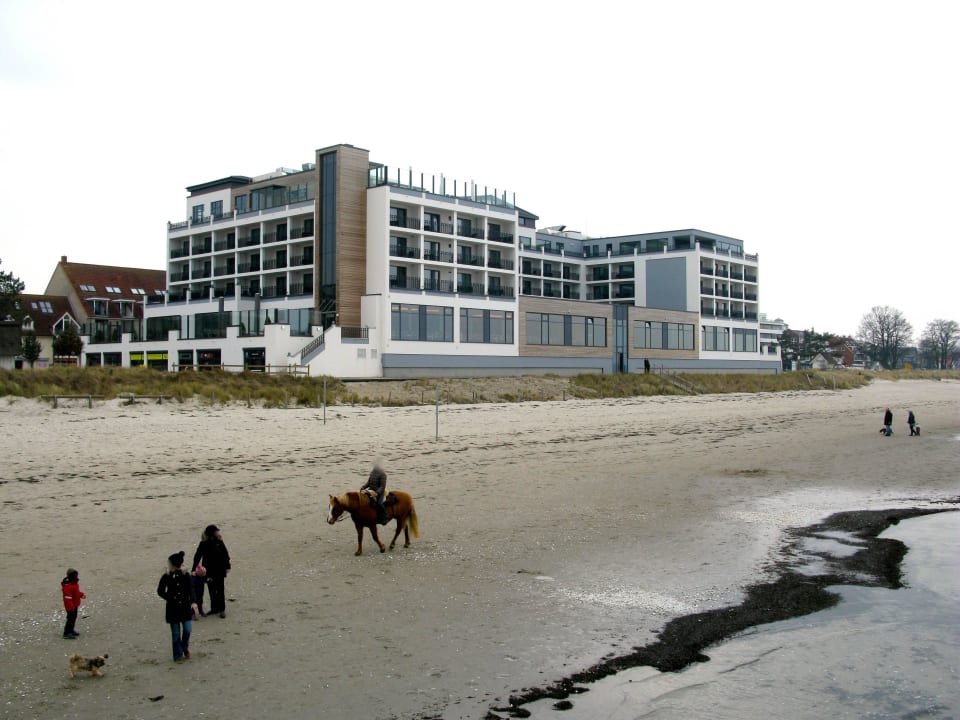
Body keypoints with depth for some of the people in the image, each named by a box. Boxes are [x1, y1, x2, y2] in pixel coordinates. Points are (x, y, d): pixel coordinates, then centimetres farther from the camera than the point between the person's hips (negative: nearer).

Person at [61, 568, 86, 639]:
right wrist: (70, 606, -28)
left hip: (75, 604, 10)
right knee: (70, 618, -8)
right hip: (70, 605, -10)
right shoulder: (67, 585, -25)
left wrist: (81, 594, 4)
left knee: (74, 617, 20)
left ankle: (71, 630, 33)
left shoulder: (75, 583, 8)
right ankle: (66, 634, -2)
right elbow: (67, 597, -27)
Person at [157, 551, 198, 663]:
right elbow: (160, 591, 3)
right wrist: (170, 598, -9)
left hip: (185, 607, 0)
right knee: (176, 633, 5)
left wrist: (193, 602, -22)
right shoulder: (166, 577, -4)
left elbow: (191, 590, -8)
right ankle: (178, 655, 17)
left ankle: (185, 648, 24)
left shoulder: (185, 576, -3)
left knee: (187, 629, -5)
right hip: (173, 608, 0)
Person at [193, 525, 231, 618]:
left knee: (220, 590, 2)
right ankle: (214, 608, 24)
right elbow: (197, 557, -6)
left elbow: (225, 554, 2)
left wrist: (227, 567, 1)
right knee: (212, 591, 11)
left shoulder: (219, 541, -6)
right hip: (209, 571, 1)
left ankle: (222, 609, 9)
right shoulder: (203, 544, -9)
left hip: (219, 570, -1)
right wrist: (194, 569, -11)